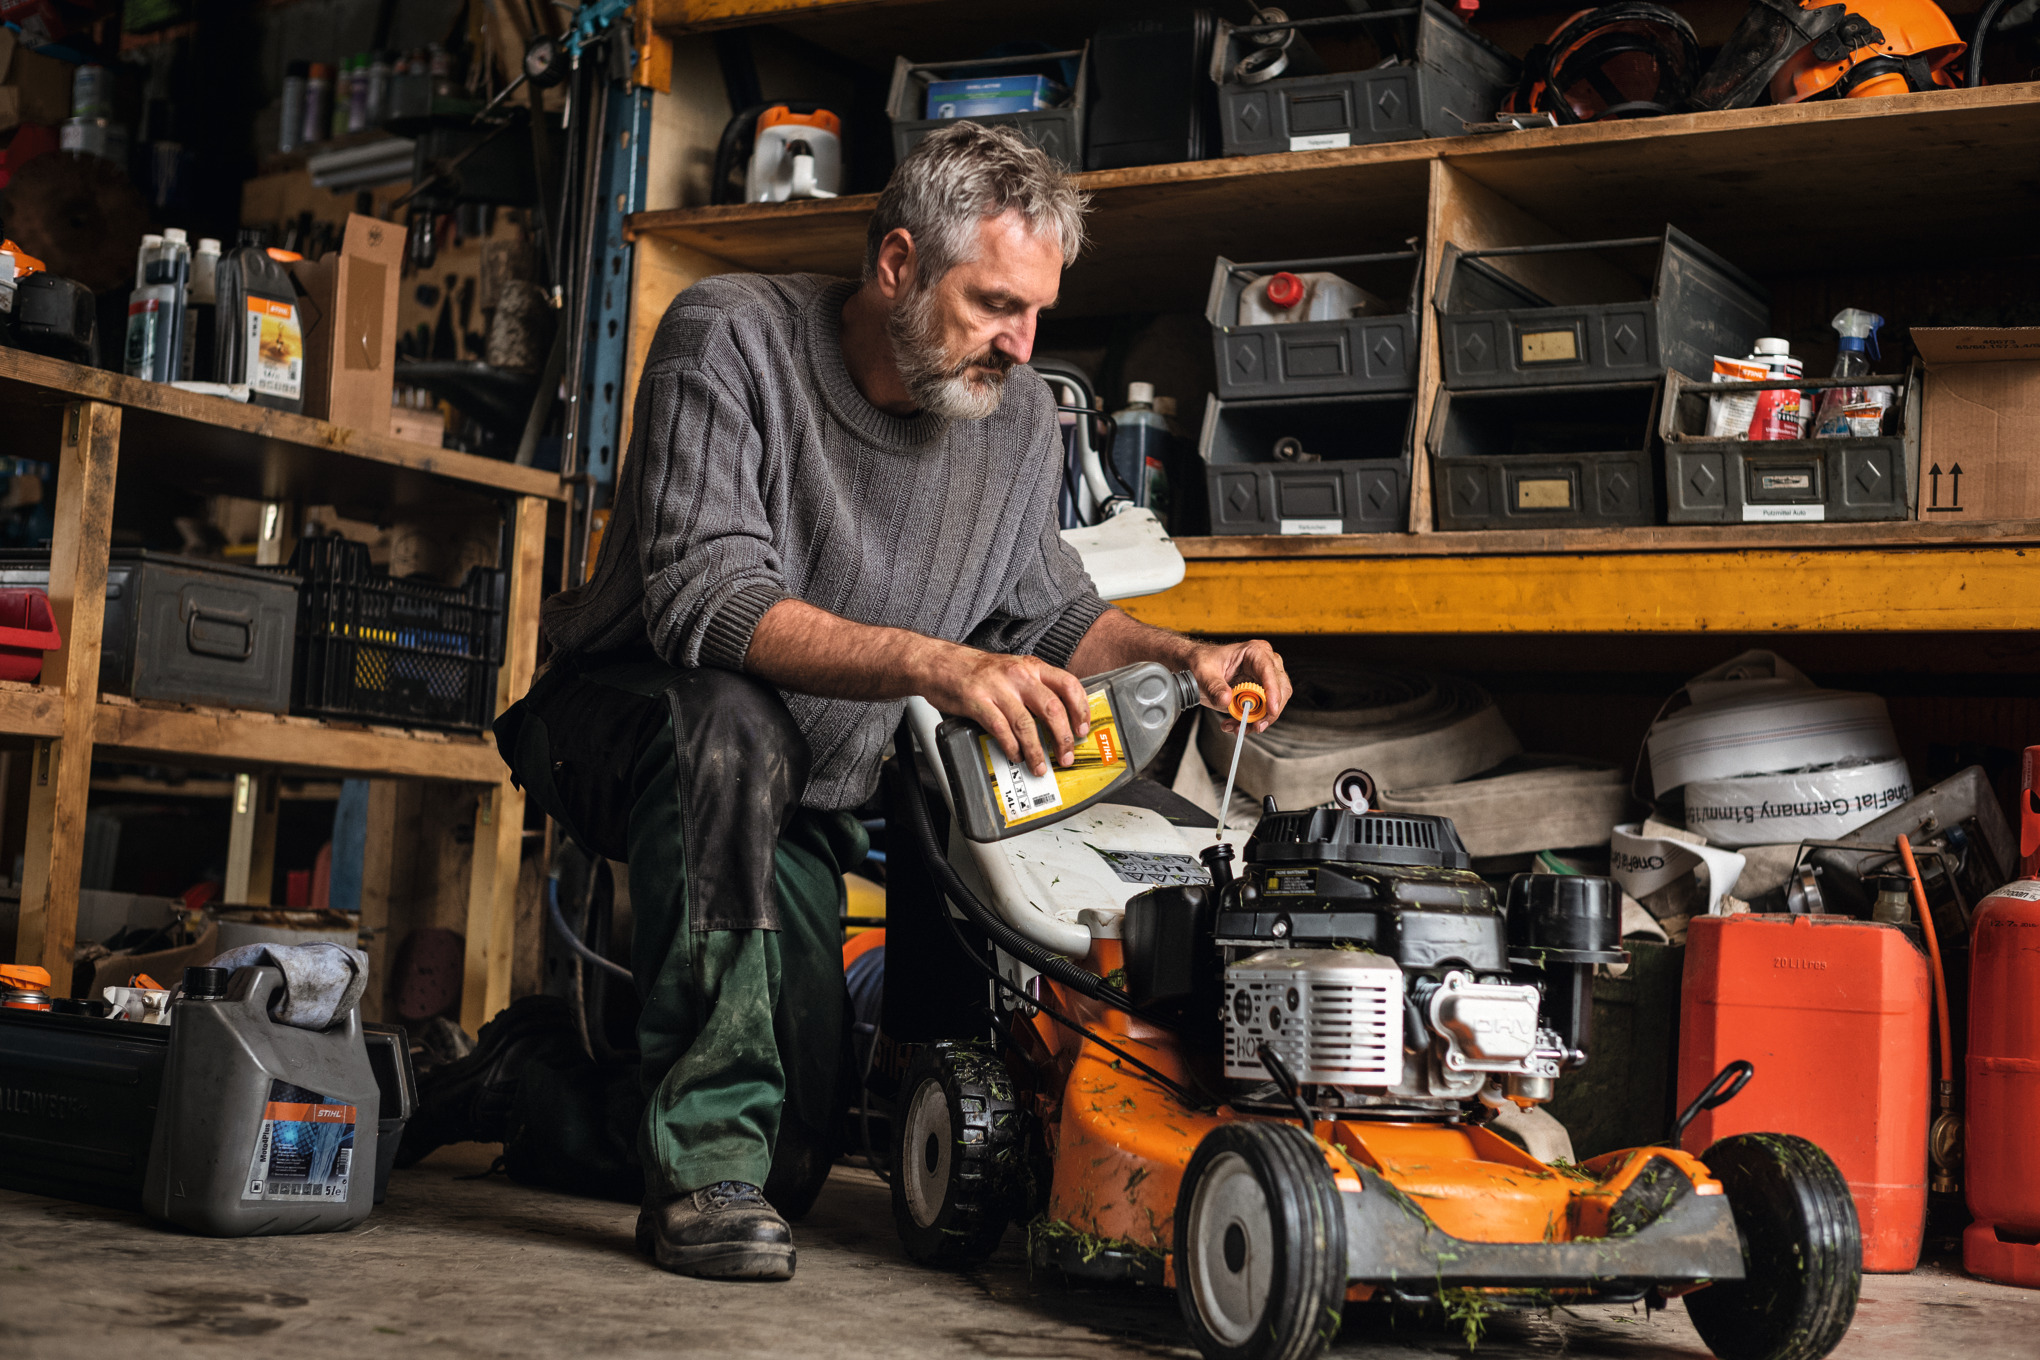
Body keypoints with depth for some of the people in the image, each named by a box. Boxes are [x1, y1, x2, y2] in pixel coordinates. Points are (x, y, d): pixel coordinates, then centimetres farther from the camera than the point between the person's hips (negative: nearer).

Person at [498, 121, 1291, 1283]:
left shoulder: (1020, 418, -4)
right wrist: (934, 663, -47)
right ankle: (703, 1160, -31)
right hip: (631, 722, -5)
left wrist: (1186, 659, -11)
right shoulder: (730, 338, -22)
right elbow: (705, 597, -34)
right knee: (734, 726, -42)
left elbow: (1050, 611, 9)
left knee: (794, 1165, -4)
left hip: (803, 802, 6)